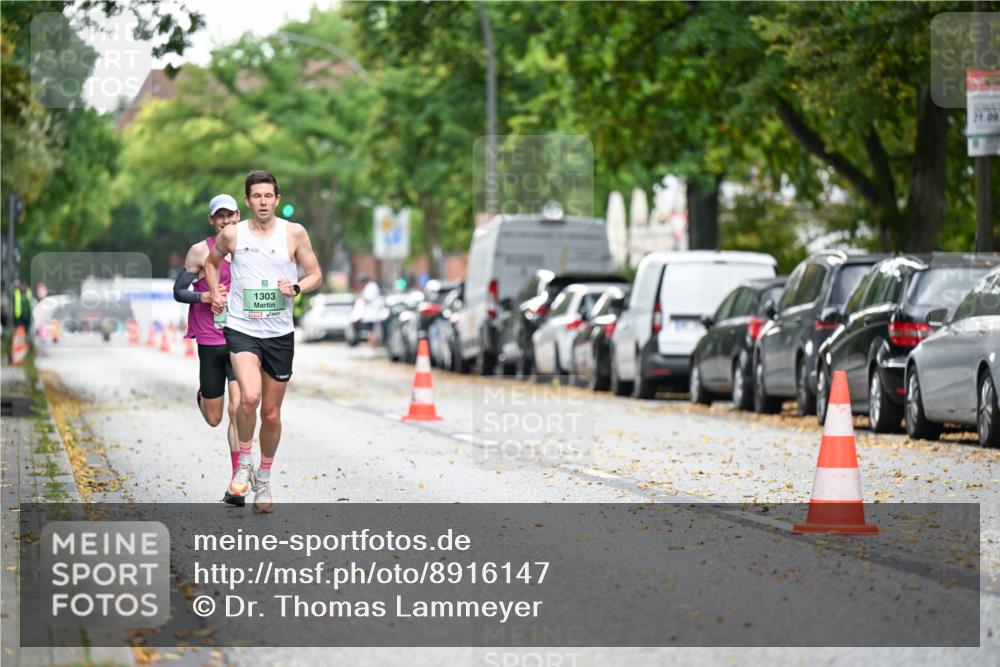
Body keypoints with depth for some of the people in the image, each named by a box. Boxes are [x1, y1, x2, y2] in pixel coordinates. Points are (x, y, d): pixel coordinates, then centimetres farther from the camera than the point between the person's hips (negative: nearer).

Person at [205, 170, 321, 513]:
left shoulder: (294, 233, -1)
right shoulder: (232, 234, 0)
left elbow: (315, 275, 6)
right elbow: (212, 261, 21)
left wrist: (296, 288, -13)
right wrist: (215, 293, 7)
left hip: (279, 333, 2)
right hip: (241, 328, -2)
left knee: (271, 414, 10)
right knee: (250, 397, -26)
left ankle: (263, 479, 30)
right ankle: (244, 462, -3)